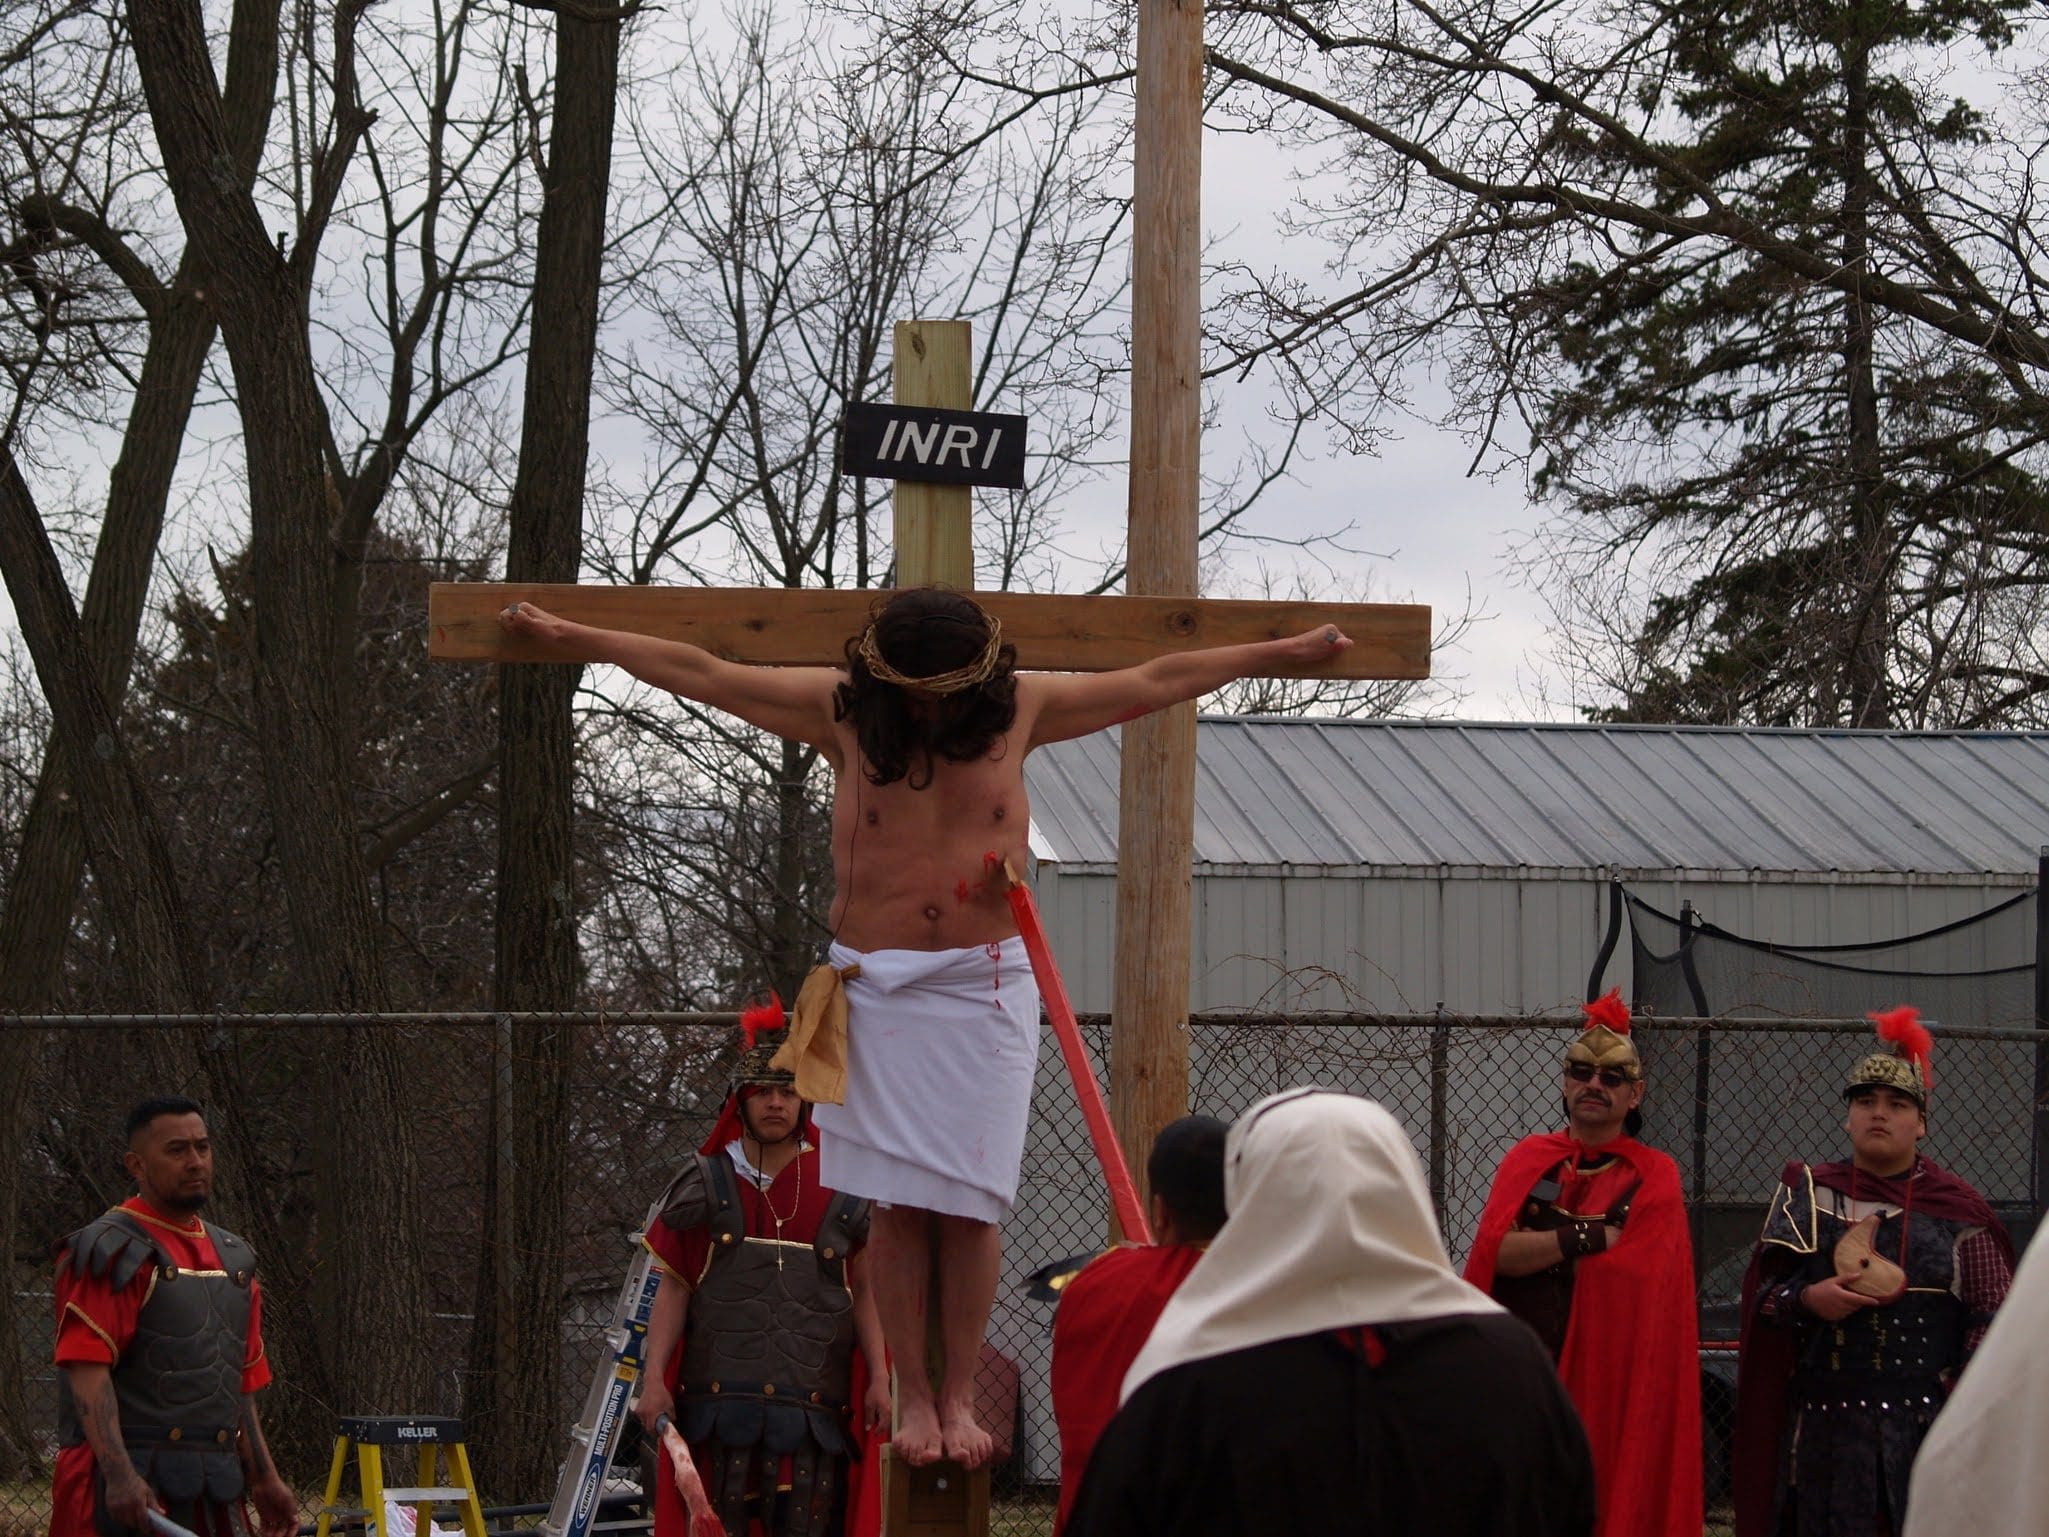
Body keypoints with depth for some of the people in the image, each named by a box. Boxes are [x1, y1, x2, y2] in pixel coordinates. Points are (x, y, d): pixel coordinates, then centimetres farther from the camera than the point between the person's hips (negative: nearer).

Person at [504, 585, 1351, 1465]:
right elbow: (701, 674, 4)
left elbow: (1156, 682, 12)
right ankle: (911, 1395, 3)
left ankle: (959, 1395, 4)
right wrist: (570, 640, 5)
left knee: (969, 1201, -4)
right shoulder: (841, 710, 2)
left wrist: (1287, 655, 17)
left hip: (986, 987, 0)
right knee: (899, 1201, -3)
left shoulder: (1021, 709, 5)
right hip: (875, 988, 0)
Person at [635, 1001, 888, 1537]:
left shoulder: (840, 1190, 9)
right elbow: (673, 1289, 9)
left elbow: (864, 1291, 12)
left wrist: (879, 1379, 4)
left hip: (811, 1404, 1)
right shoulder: (704, 1186, 8)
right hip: (718, 1397, -1)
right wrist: (654, 1379, 0)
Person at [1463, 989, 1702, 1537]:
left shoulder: (1653, 1176, 3)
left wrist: (1533, 1250, -8)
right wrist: (1589, 1237, -12)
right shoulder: (1528, 1159, 11)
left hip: (1611, 1374, -2)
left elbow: (1629, 1272, -11)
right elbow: (1494, 1250, -5)